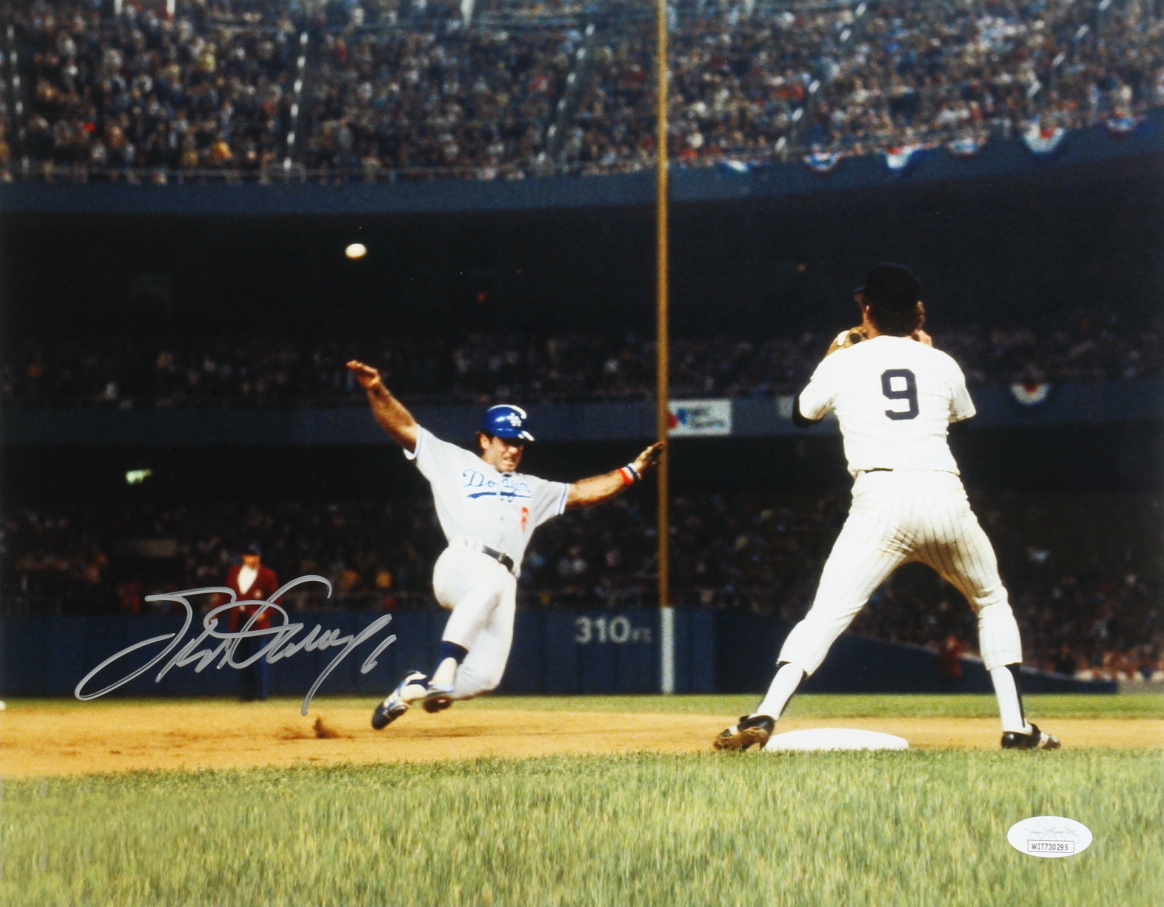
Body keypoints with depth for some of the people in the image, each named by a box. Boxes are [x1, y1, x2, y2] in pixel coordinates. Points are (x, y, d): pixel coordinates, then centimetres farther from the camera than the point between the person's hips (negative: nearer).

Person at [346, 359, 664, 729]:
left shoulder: (531, 490, 36)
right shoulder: (454, 463, 21)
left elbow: (582, 492, 35)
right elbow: (403, 427, 13)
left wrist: (632, 471, 26)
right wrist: (376, 390, -3)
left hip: (502, 582, 5)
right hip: (462, 563, -5)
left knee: (484, 677, -13)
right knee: (488, 585, -42)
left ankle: (412, 688, 10)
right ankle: (444, 669, -49)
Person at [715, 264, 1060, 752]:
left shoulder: (844, 363, 10)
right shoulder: (941, 364, 16)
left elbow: (802, 413, 30)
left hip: (881, 502, -2)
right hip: (946, 496, 2)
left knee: (826, 615, -6)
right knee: (992, 603, 24)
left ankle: (764, 716, -24)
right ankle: (1017, 727, 16)